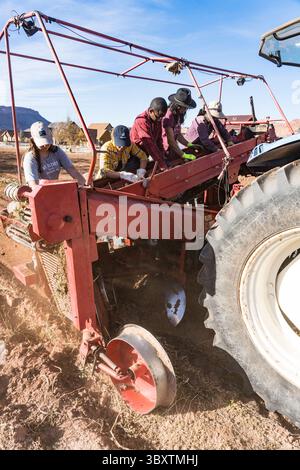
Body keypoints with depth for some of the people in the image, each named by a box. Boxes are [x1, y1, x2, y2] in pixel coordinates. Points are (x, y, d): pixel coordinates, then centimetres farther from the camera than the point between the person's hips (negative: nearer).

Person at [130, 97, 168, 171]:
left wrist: (162, 156, -9)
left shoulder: (157, 120, -2)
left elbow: (159, 140, 3)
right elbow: (149, 144, -31)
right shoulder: (141, 121, -25)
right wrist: (162, 164, -33)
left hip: (144, 154, 7)